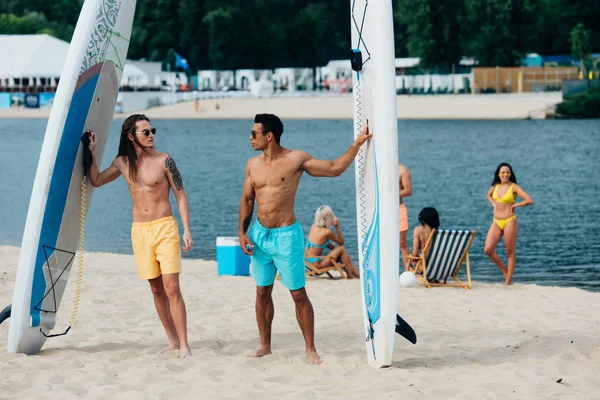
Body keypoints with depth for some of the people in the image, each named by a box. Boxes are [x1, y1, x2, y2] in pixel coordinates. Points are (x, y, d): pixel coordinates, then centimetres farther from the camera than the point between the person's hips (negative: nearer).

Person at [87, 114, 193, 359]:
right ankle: (172, 341, 18)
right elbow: (96, 181, 19)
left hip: (165, 228, -5)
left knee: (172, 288, -11)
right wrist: (92, 152, 10)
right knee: (156, 290, 9)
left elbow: (180, 195, -2)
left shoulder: (164, 161, -5)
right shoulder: (123, 163, 7)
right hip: (139, 230, 5)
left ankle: (184, 345, -11)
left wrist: (186, 229, -9)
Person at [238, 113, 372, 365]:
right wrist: (242, 233, 4)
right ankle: (265, 346, 23)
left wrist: (357, 144, -12)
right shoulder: (253, 164, 6)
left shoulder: (296, 159, -8)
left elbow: (334, 169, -4)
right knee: (262, 292, 11)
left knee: (298, 294, -2)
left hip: (286, 235, -5)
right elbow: (247, 200, 13)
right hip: (259, 234, 5)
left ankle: (310, 349, 6)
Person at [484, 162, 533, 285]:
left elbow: (529, 201, -15)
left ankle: (508, 281, 7)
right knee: (488, 250, -4)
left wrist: (515, 205, -7)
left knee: (510, 252, 1)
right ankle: (504, 270, 17)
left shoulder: (514, 187, -7)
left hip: (509, 221, -5)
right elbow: (489, 195, 32)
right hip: (496, 222, 6)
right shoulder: (496, 186, 9)